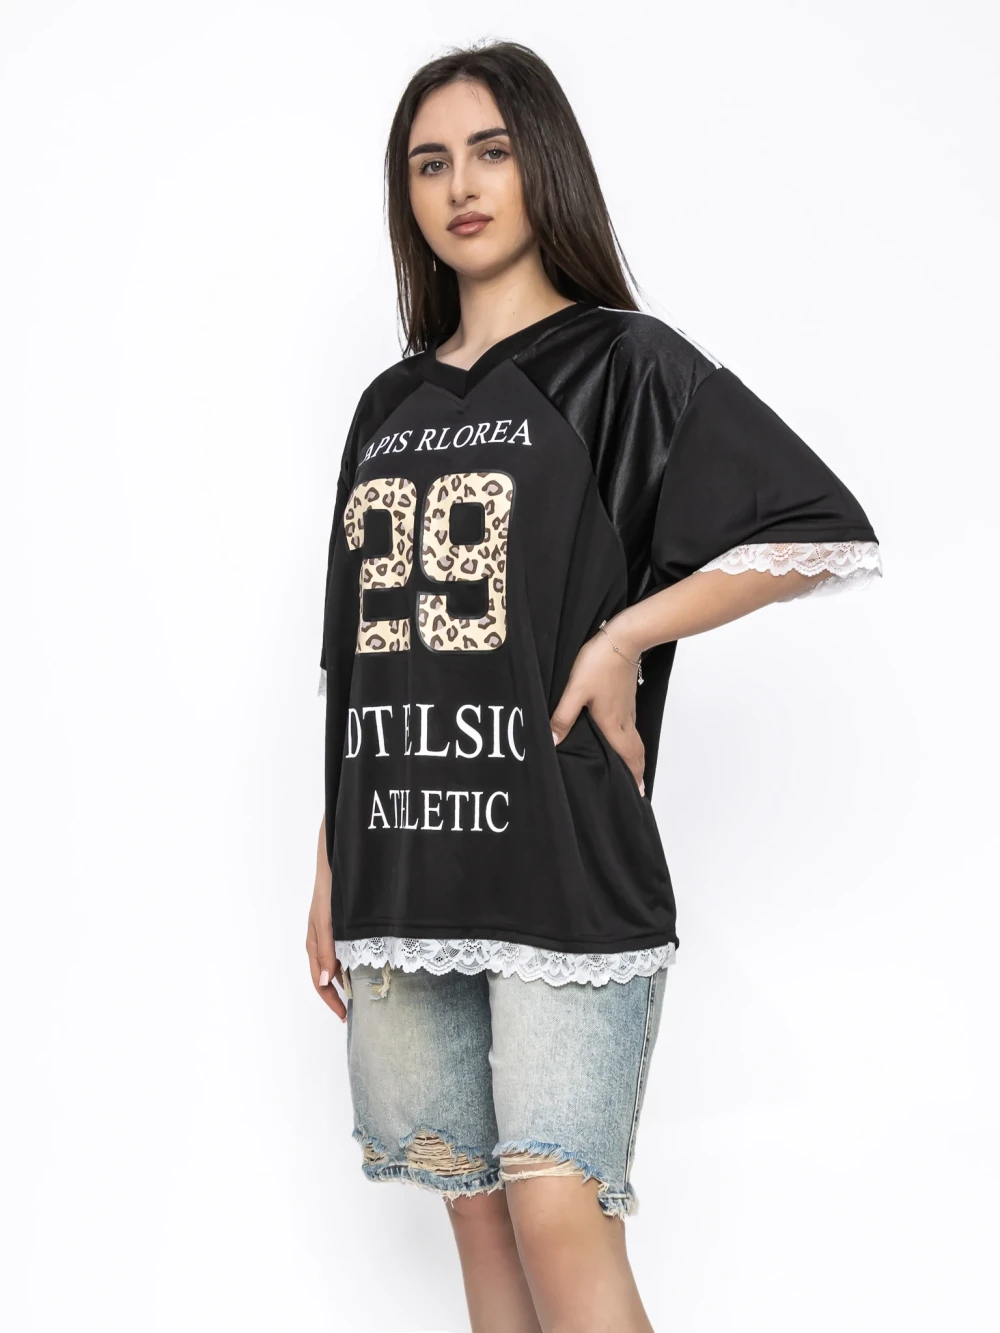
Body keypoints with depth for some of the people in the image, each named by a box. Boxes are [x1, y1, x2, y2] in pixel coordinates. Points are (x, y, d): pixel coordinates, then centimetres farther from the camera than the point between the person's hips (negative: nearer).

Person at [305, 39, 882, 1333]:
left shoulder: (624, 365, 0)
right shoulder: (391, 405, 16)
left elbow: (832, 536, -7)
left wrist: (623, 639, -11)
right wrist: (330, 873, 15)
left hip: (562, 868, -5)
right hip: (402, 879, 5)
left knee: (560, 1219, -10)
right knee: (477, 1217, 9)